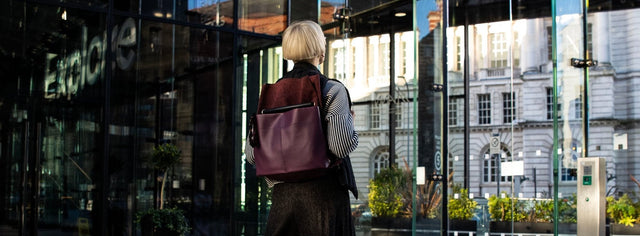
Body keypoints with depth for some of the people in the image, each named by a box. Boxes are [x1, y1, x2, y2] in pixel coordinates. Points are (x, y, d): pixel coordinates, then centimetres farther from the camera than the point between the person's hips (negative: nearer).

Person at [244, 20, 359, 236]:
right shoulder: (332, 90, -6)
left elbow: (251, 154, 6)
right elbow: (341, 146, -16)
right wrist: (350, 121, 4)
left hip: (282, 194, 4)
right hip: (322, 193, -4)